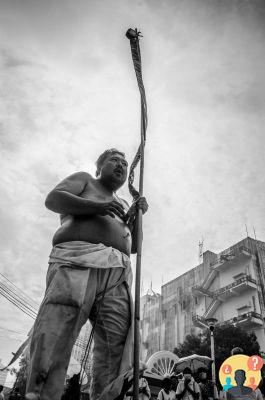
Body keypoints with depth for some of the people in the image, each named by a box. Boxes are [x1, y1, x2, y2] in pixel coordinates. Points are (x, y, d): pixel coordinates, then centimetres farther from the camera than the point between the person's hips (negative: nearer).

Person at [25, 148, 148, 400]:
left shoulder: (123, 205, 37)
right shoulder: (84, 180, 24)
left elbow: (133, 246, 29)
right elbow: (53, 199, 5)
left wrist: (137, 216, 12)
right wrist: (97, 206, -8)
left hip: (117, 272, 5)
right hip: (76, 260, -5)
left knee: (116, 353, -11)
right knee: (53, 342, -21)